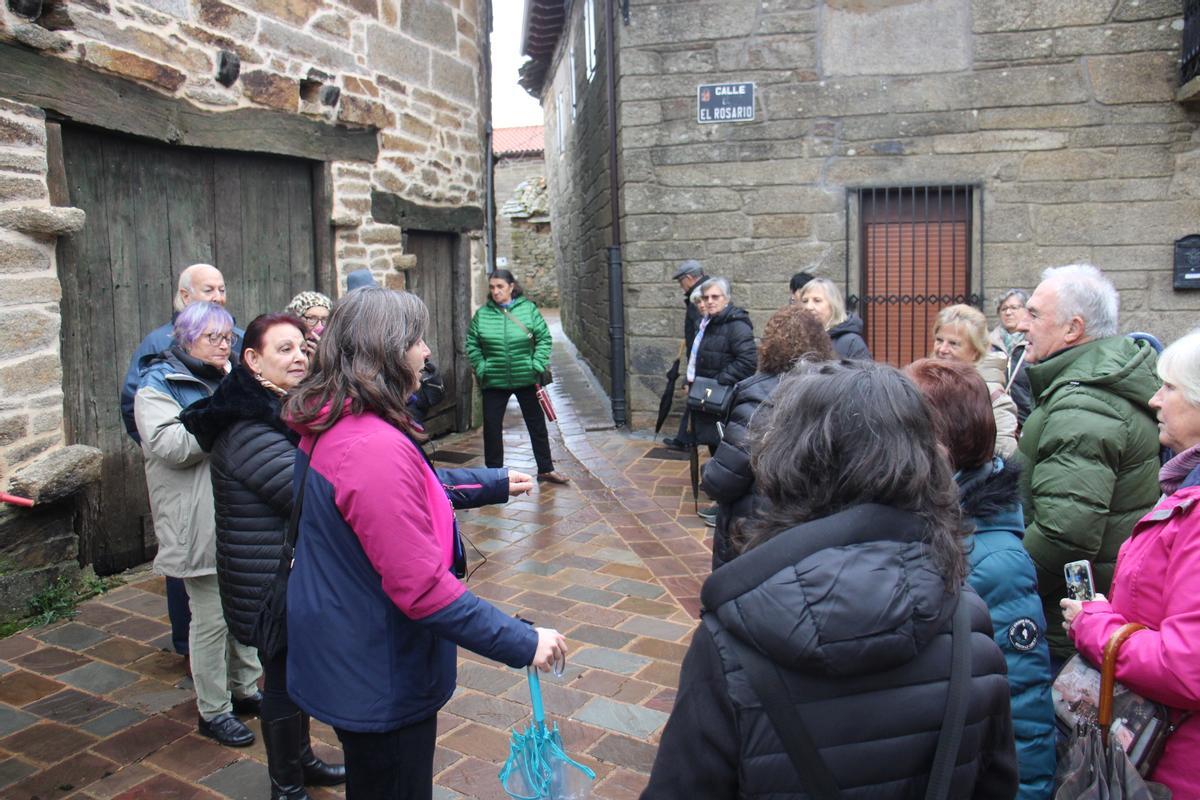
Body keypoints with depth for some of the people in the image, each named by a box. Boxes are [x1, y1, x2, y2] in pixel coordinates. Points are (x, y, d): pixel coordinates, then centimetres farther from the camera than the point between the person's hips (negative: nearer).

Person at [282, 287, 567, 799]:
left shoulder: (331, 425, 1)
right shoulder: (376, 448, -32)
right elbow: (422, 588, -31)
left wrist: (494, 484, 23)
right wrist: (522, 643, -24)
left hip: (345, 656, 9)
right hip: (379, 680, -9)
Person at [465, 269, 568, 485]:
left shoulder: (528, 308, -3)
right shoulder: (482, 314, -1)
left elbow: (544, 339, -1)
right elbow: (472, 345, 4)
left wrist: (537, 365, -10)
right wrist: (481, 369, -6)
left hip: (527, 379, -1)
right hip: (494, 382, 1)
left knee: (537, 424, 9)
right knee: (492, 427, 7)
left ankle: (545, 469, 22)